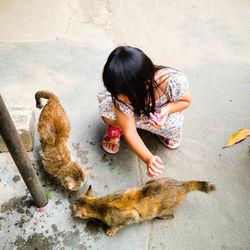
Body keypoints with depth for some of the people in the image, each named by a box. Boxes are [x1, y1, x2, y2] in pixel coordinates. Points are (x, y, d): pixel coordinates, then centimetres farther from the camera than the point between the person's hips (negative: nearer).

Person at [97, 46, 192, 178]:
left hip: (161, 110, 1)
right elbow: (129, 132, -29)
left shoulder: (174, 81, -40)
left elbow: (186, 100, -16)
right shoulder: (121, 94, -36)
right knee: (107, 108, -33)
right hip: (134, 112, -1)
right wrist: (148, 158, -41)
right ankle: (114, 128, 4)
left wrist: (167, 109, -36)